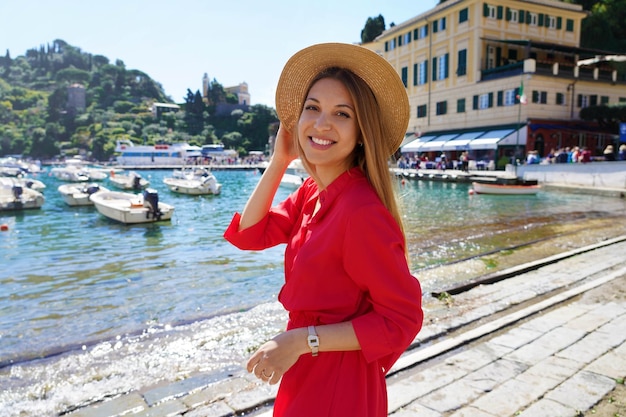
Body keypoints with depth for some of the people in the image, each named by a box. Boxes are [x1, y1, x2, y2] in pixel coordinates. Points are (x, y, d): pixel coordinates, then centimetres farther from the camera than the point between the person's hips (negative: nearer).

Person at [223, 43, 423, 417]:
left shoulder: (362, 211, -28)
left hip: (337, 385, -8)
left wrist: (303, 340, -25)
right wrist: (279, 160, -7)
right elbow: (249, 235, -1)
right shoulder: (312, 192, -3)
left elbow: (401, 321, -24)